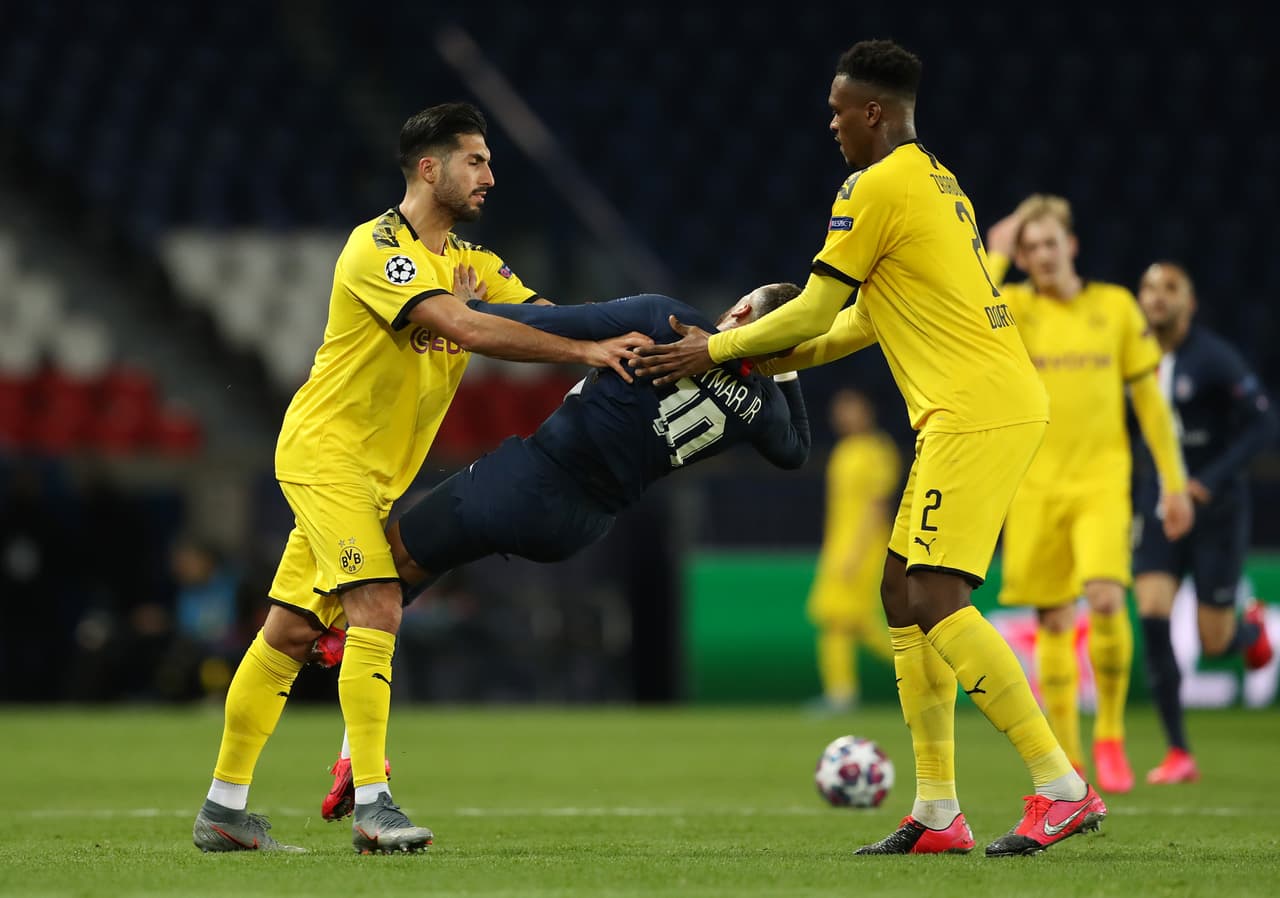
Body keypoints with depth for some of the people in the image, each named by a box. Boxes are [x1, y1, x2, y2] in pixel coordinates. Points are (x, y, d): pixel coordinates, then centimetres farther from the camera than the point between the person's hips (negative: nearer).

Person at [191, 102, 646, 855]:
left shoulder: (472, 262, 11)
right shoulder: (377, 249, -16)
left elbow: (542, 317, 2)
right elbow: (463, 327, -27)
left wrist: (625, 337, -15)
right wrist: (584, 352, -29)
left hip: (380, 474, 8)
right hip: (328, 449, -8)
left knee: (291, 632, 9)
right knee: (376, 611, -19)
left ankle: (224, 808, 12)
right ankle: (372, 806, -21)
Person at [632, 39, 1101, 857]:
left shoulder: (877, 188, -10)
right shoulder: (939, 183, 20)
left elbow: (815, 311, -5)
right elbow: (871, 316, 27)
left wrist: (715, 351, 8)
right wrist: (782, 356, 20)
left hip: (974, 412, -10)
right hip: (1005, 401, 10)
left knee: (938, 598, -14)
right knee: (903, 591, 11)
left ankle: (1063, 788, -17)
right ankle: (938, 813, 9)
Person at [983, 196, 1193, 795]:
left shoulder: (1115, 306, 7)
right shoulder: (1014, 306, 4)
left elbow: (1148, 397, 11)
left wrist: (1173, 482, 9)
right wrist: (997, 255, -11)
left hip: (1101, 480, -1)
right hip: (1036, 485, 1)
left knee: (1106, 599, -20)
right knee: (1052, 622, 4)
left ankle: (1110, 736, -2)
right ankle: (1067, 760, 14)